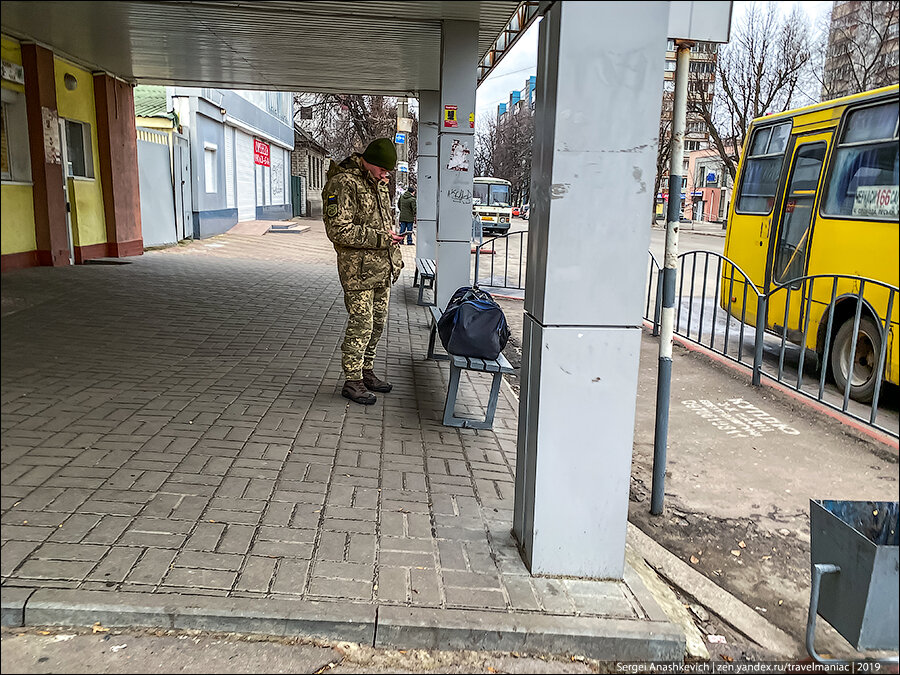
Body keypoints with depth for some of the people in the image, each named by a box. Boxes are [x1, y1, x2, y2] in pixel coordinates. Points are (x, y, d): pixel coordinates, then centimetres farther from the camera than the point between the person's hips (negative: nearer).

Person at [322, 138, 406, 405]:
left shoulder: (378, 184, 14)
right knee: (360, 325, -5)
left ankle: (366, 372, 27)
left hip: (383, 268, 9)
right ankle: (352, 382, 6)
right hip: (359, 270, -9)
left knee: (377, 323, 14)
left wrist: (395, 258, 22)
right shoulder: (343, 184, -15)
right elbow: (339, 231, -22)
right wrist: (379, 238, -20)